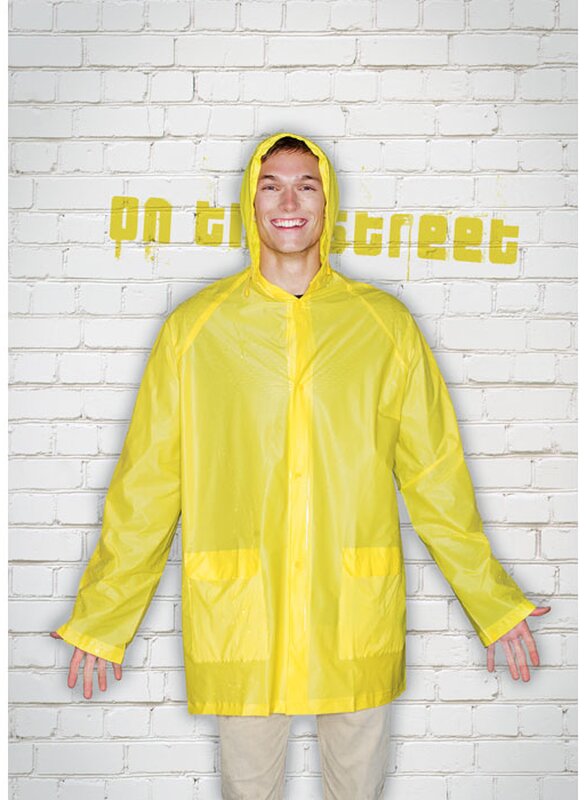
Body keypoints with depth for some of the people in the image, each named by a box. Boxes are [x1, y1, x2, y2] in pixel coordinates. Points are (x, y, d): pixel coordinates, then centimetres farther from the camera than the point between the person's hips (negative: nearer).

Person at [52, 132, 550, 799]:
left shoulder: (385, 324, 0)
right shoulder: (195, 327, -1)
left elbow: (435, 475, 4)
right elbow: (146, 483, 2)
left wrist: (493, 601, 5)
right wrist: (103, 618, 4)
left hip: (357, 616, 1)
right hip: (237, 616, 0)